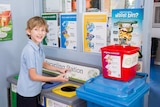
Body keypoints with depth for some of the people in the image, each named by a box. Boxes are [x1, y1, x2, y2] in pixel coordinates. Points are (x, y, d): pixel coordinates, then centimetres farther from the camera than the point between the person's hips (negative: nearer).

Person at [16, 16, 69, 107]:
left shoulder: (40, 47, -2)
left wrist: (59, 70, 9)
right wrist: (56, 79, -18)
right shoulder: (29, 50, -26)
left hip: (35, 90, 7)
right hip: (27, 93, -7)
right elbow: (33, 76, -22)